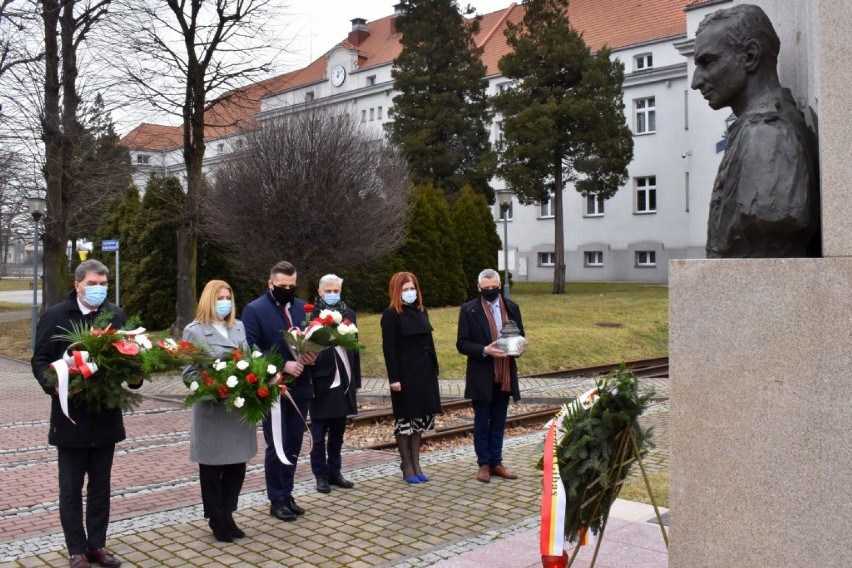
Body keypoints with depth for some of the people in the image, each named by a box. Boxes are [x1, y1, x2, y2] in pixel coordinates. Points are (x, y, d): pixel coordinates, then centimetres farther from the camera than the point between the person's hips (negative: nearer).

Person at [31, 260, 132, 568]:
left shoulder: (117, 315, 5)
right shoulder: (55, 316, -6)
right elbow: (40, 360, -5)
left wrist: (135, 376, -13)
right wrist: (54, 385, -24)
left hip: (106, 415, 3)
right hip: (71, 416, -3)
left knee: (100, 487, 14)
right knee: (71, 489, 7)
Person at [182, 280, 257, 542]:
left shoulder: (239, 327, 13)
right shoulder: (194, 330, -3)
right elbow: (188, 371, -6)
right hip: (211, 408, -5)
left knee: (237, 465, 10)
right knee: (212, 468, 8)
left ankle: (227, 516, 25)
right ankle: (216, 520, 22)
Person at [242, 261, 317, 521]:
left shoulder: (302, 307, 8)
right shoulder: (254, 310, -8)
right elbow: (251, 350, -15)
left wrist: (312, 356, -9)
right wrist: (282, 365, -22)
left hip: (300, 387, 5)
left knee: (293, 445, 12)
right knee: (276, 446, 3)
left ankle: (287, 494, 25)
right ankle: (276, 500, 16)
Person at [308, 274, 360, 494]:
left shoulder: (349, 313, 9)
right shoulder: (311, 314, -7)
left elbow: (354, 347, 11)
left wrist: (356, 380, 10)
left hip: (343, 381, 5)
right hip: (321, 382, -5)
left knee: (337, 433, 14)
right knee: (319, 435, 5)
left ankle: (334, 472, 24)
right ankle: (321, 476, 16)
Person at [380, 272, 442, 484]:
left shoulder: (421, 311, 12)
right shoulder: (391, 314, -8)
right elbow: (389, 348, -12)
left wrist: (434, 370, 11)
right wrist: (394, 378, -17)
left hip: (424, 372, 7)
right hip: (405, 373, -7)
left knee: (420, 417, 10)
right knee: (405, 418, 2)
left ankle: (416, 464, 18)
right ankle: (407, 465, 12)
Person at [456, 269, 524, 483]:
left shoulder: (512, 308, 7)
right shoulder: (469, 310, -5)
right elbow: (462, 344, -7)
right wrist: (485, 350, -22)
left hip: (505, 376, 4)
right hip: (481, 377, -4)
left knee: (498, 422, 12)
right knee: (482, 422, 7)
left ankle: (496, 463, 22)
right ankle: (484, 464, 17)